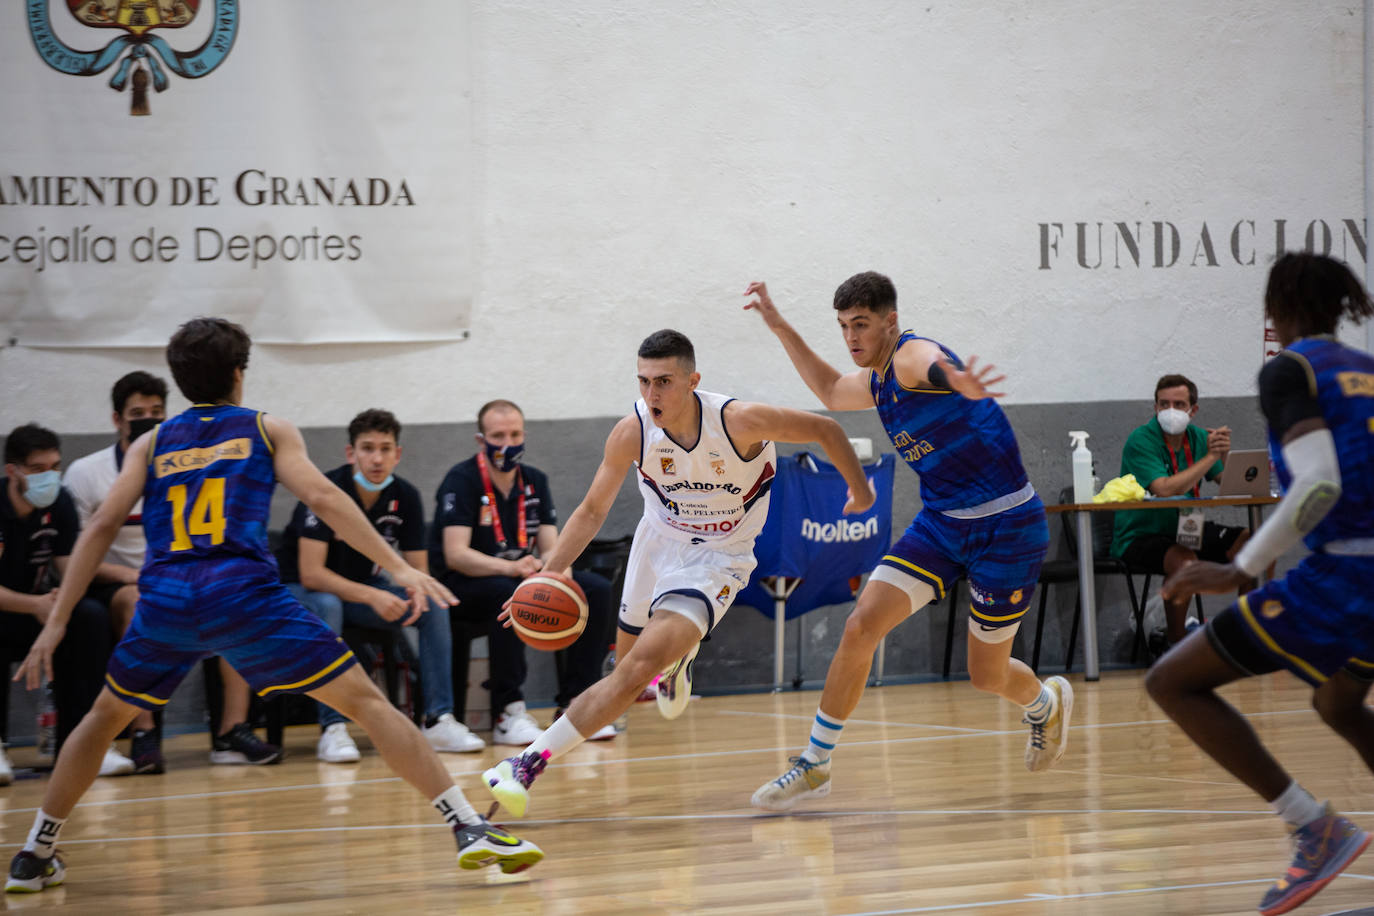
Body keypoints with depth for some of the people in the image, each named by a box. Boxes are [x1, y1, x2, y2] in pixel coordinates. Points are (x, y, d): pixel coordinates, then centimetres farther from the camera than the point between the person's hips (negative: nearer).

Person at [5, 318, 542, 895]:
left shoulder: (152, 443, 23)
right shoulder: (267, 430, 17)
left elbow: (102, 526, 12)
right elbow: (321, 497, 1)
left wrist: (56, 622, 10)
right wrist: (399, 568, -5)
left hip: (164, 602, 3)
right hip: (244, 594, -3)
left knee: (106, 716, 28)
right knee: (365, 701, 1)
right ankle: (470, 828, -10)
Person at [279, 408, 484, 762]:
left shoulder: (405, 496, -9)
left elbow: (419, 573, -4)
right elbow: (310, 573, -29)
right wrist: (372, 597, -39)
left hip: (363, 588, 5)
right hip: (302, 591, -5)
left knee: (434, 605, -17)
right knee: (326, 606, -38)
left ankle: (438, 720, -17)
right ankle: (332, 730, -36)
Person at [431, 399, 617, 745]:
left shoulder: (535, 481, 8)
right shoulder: (461, 481, -11)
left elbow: (550, 548, 3)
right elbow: (455, 555, -22)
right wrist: (512, 568, -37)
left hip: (519, 578, 6)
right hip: (463, 586, -6)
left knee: (595, 589, -14)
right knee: (508, 592, -39)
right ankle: (507, 713, -33)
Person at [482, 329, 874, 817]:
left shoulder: (739, 421, -28)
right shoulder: (631, 433, -19)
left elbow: (825, 429, -13)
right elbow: (593, 510, -7)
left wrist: (860, 489, 1)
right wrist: (548, 573, -21)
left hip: (717, 558, -4)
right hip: (658, 542, 4)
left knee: (639, 667, -23)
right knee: (628, 673, 20)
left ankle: (531, 762, -25)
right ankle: (676, 657, 58)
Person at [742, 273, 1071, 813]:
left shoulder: (914, 357, -20)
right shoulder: (877, 382, 8)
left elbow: (936, 367, -47)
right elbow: (832, 392, 33)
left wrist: (961, 385, -73)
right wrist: (780, 327, 26)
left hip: (1007, 527, -7)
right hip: (942, 523, 7)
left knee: (987, 677, 5)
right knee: (860, 628, -9)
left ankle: (1046, 703, 41)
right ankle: (815, 765, 0)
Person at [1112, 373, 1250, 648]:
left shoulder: (1197, 436, 5)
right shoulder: (1141, 441, -16)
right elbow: (1165, 490, -30)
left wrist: (1225, 455, -20)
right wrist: (1210, 457, -24)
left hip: (1185, 529, 7)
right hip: (1141, 535, -7)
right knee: (1185, 560, -37)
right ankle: (1175, 643, -21)